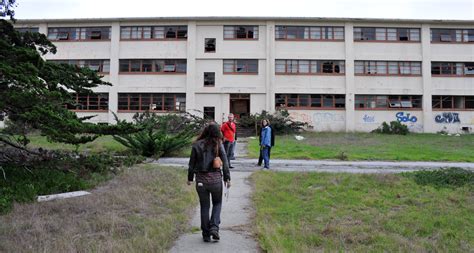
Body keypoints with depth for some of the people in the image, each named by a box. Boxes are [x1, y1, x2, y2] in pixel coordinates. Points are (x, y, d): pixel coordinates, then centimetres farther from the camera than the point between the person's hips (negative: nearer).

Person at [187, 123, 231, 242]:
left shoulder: (197, 145, -3)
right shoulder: (218, 145, -6)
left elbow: (192, 163, 2)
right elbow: (225, 162, -6)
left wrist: (190, 178, 13)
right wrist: (227, 178, 2)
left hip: (201, 180, 1)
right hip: (215, 179, -1)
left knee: (204, 206, 14)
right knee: (217, 203, 20)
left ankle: (206, 234, 19)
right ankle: (214, 227, 3)